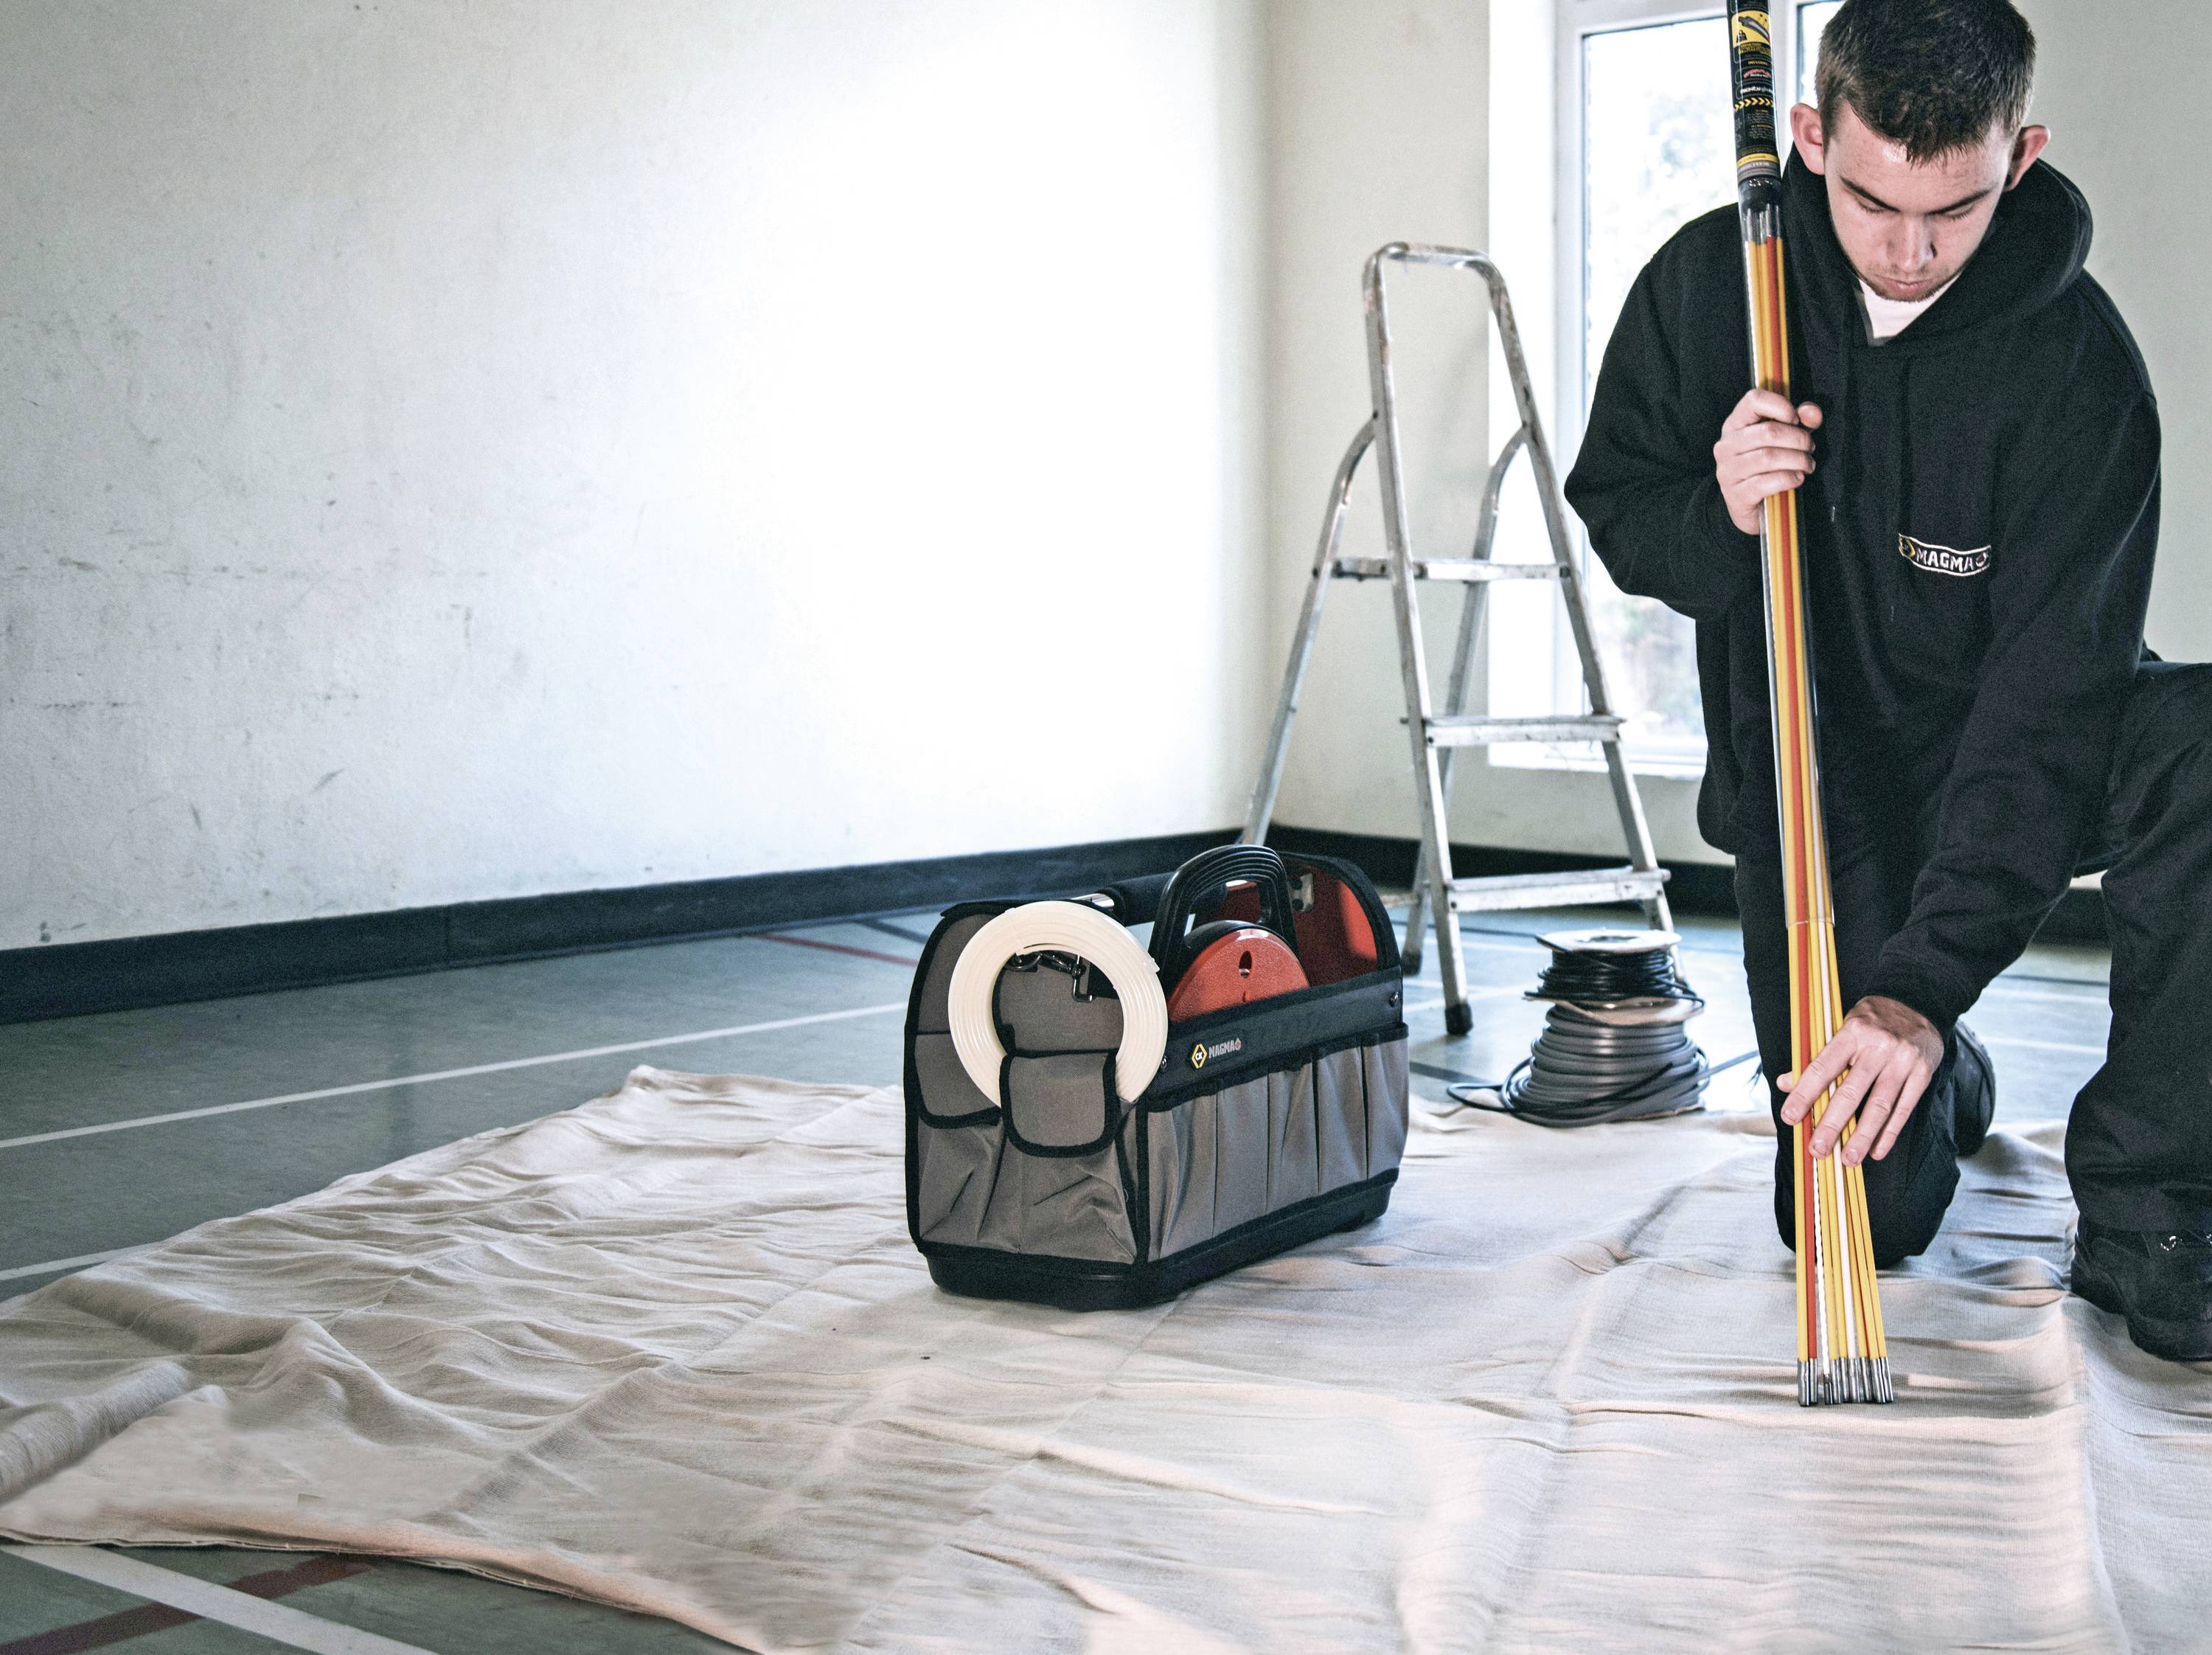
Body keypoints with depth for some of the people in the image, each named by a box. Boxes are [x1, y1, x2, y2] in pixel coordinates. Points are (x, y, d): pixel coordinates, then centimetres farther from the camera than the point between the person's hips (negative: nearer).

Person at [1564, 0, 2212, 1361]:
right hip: (1807, 768, 1)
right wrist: (1716, 519, -23)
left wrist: (1929, 980, -35)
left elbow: (2050, 692, -27)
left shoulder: (2076, 362, -21)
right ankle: (1943, 1083, 27)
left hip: (2006, 756, -1)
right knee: (1866, 1219, -12)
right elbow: (1612, 508, 3)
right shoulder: (1705, 282, -10)